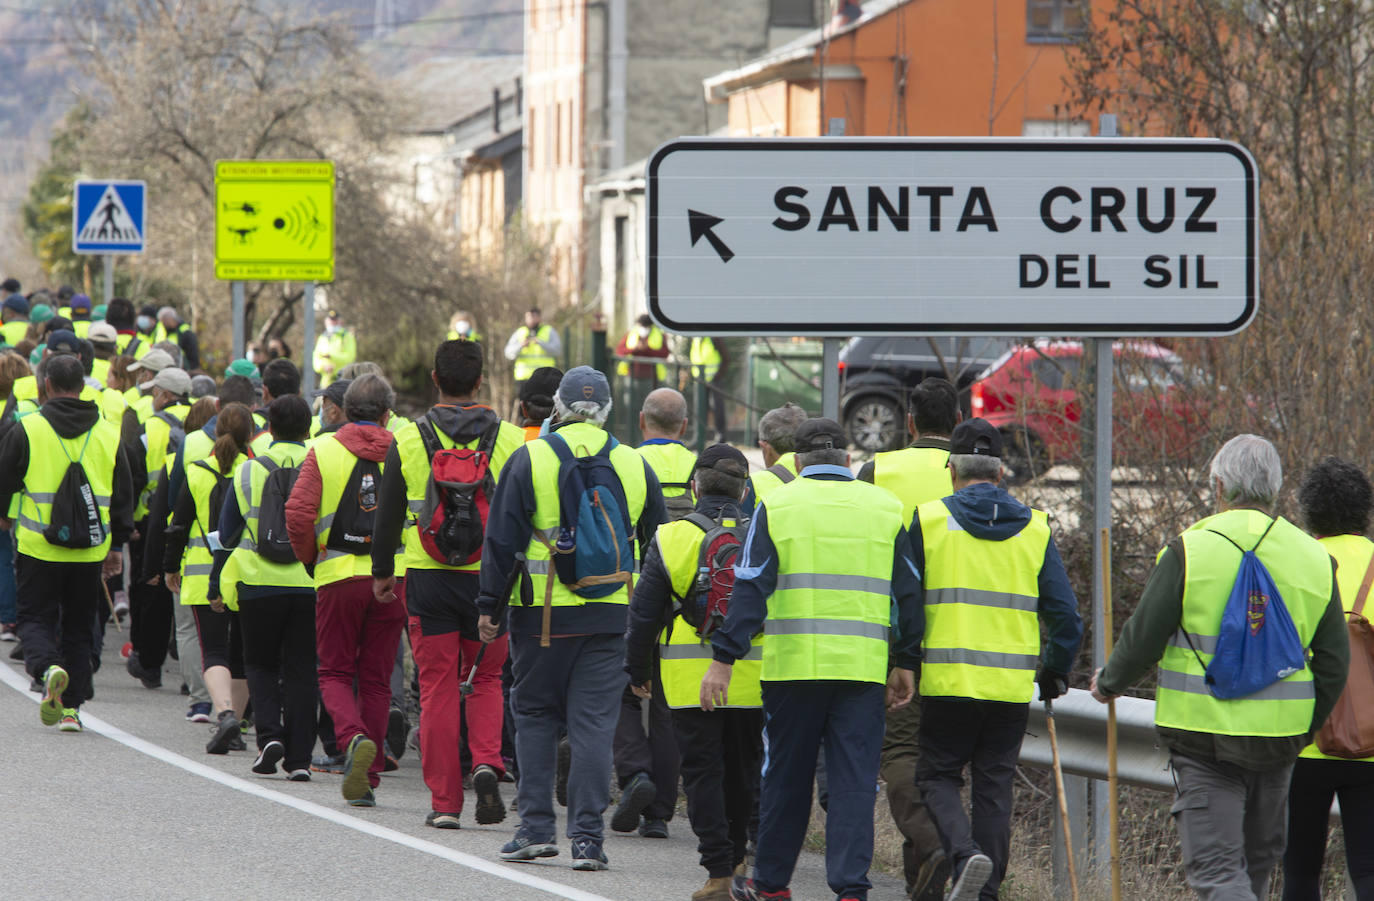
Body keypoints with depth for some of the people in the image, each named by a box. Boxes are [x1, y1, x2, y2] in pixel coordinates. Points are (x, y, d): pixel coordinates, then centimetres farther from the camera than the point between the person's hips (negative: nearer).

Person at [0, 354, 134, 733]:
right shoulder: (108, 434, 5)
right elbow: (123, 496, 10)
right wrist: (116, 545, 19)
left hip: (38, 546, -3)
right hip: (91, 549, 3)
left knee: (36, 617, 6)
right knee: (79, 626, 13)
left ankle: (48, 667, -24)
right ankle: (71, 707, 11)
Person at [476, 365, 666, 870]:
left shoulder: (529, 459, -3)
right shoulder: (634, 466, 6)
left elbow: (503, 540, -4)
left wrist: (491, 606, 2)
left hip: (543, 615, -2)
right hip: (609, 616, 2)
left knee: (534, 714, 11)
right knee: (593, 723, 2)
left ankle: (536, 827, 7)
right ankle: (587, 838, -4)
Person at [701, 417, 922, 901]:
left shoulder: (777, 507, 2)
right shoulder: (886, 509, 9)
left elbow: (750, 589, -4)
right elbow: (909, 593, 10)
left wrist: (723, 659, -5)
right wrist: (905, 663, 15)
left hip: (792, 664, -1)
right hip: (864, 667, 1)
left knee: (786, 774, 11)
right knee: (854, 779, 1)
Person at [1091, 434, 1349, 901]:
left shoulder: (1189, 551, -9)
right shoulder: (1314, 558, 4)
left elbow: (1143, 638, -7)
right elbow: (1334, 660, 8)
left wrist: (1108, 683, 14)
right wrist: (1306, 729, 21)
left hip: (1204, 733, -4)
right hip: (1280, 736, 4)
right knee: (1259, 857, 21)